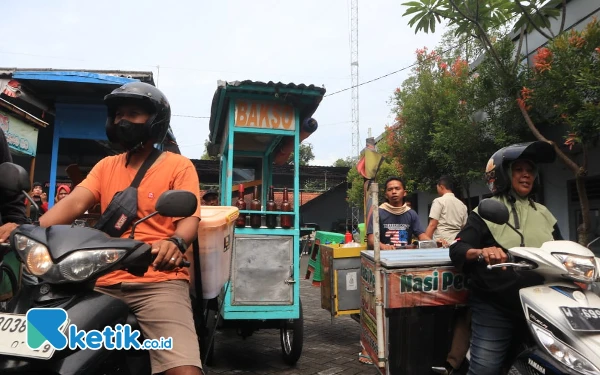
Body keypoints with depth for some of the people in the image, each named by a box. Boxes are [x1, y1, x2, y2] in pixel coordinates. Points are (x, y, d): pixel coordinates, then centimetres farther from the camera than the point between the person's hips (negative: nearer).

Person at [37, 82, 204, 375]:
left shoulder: (178, 166, 5)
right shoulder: (106, 166, 20)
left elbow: (190, 217, -6)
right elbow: (75, 202, 5)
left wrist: (175, 243, -30)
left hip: (159, 282, -5)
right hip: (105, 282, 5)